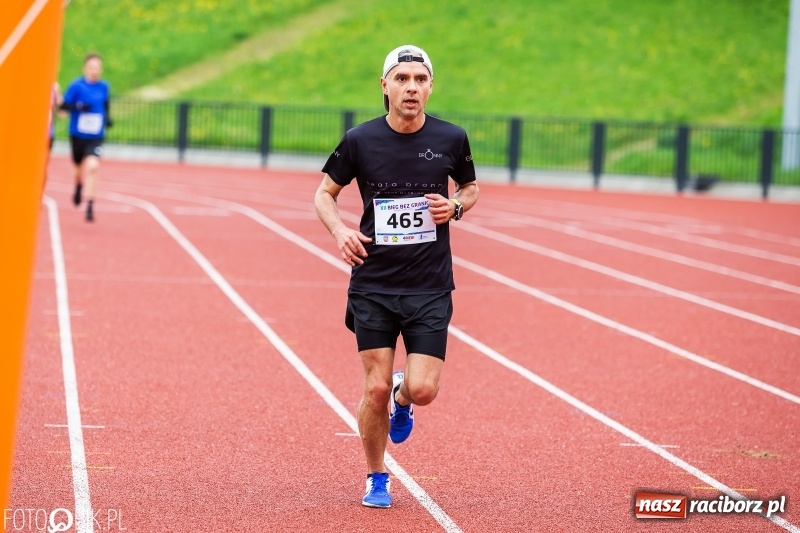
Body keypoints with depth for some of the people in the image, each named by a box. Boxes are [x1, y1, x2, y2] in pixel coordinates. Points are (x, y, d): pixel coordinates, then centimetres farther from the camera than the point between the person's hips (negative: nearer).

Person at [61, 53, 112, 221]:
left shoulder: (104, 87, 0)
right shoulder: (76, 86, -10)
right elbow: (64, 105, -11)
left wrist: (107, 118, 2)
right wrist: (78, 106, -28)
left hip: (96, 136, 0)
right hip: (78, 134, 0)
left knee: (92, 167, -21)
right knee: (80, 168, 18)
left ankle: (89, 204, -17)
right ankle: (79, 186, 55)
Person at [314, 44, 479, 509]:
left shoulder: (451, 139, 0)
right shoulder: (360, 140, -3)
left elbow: (471, 188, 17)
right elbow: (325, 193, 9)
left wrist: (456, 206, -6)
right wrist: (340, 230, -11)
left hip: (430, 286, 0)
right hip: (373, 284, 0)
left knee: (424, 389, -10)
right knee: (376, 389, -2)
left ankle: (402, 400, 28)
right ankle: (376, 479, 20)